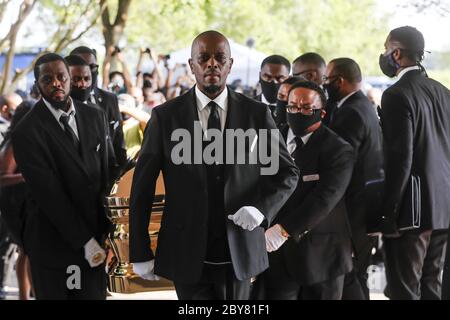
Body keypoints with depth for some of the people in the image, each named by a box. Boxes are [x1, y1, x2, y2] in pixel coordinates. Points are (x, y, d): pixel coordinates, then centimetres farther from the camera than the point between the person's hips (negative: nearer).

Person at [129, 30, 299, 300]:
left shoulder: (256, 114, 2)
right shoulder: (165, 116, -1)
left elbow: (287, 173, 9)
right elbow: (142, 187, 2)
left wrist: (261, 208, -10)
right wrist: (140, 253, -1)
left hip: (237, 254, 2)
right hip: (187, 256, -2)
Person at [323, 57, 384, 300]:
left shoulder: (351, 113, -17)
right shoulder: (366, 107, 14)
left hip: (355, 205, -10)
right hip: (368, 204, 10)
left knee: (345, 275, -7)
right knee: (356, 274, 16)